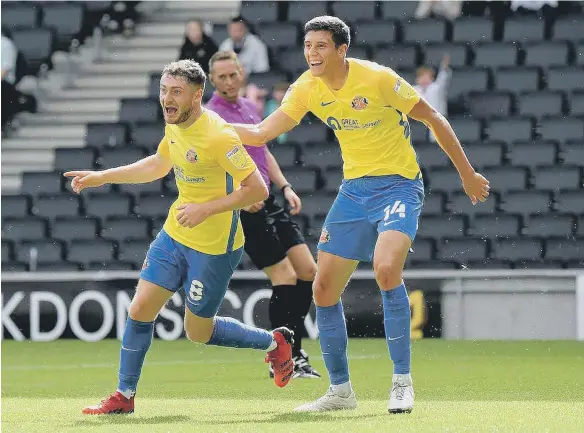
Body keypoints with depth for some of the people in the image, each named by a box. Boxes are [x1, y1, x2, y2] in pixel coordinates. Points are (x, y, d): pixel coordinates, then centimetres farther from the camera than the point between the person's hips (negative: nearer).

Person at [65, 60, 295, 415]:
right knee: (140, 310, 2)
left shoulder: (217, 135, -24)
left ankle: (274, 343, 28)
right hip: (174, 235, 7)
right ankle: (125, 396, 16)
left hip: (215, 247, -7)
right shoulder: (175, 126, 2)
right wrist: (101, 177, 21)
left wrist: (206, 209, -29)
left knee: (198, 332, 5)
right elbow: (158, 165, 23)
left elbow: (257, 189, -25)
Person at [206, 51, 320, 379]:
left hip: (268, 201, 8)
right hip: (245, 208, -8)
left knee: (307, 271, 5)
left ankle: (292, 351, 15)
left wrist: (285, 186, 14)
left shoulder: (249, 107, 15)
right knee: (285, 278, -11)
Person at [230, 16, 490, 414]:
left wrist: (467, 175, -3)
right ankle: (340, 391, 18)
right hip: (354, 189, 6)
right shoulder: (307, 88, -2)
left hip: (398, 184, -6)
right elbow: (261, 134, -1)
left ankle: (402, 382, -18)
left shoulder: (378, 78, -18)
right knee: (324, 290, 2)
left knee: (386, 268, -30)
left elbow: (433, 119, -8)